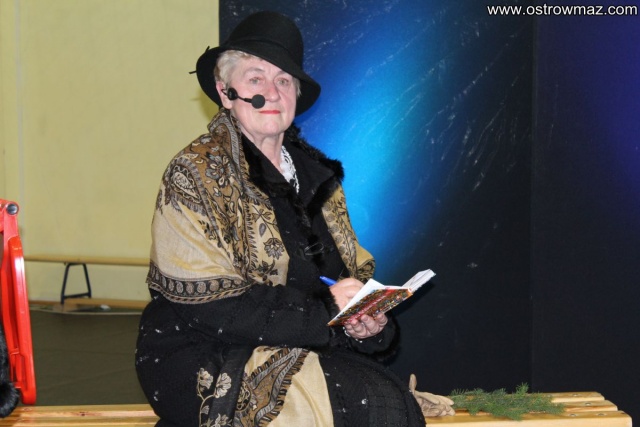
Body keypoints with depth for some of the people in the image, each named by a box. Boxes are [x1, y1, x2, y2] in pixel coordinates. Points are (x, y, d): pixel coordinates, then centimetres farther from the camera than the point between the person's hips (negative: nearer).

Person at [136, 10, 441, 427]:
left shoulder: (316, 172, 15)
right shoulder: (196, 173, -5)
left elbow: (357, 271, 15)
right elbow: (207, 304, -14)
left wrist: (367, 322, -8)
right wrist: (322, 309, -18)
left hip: (300, 352, 6)